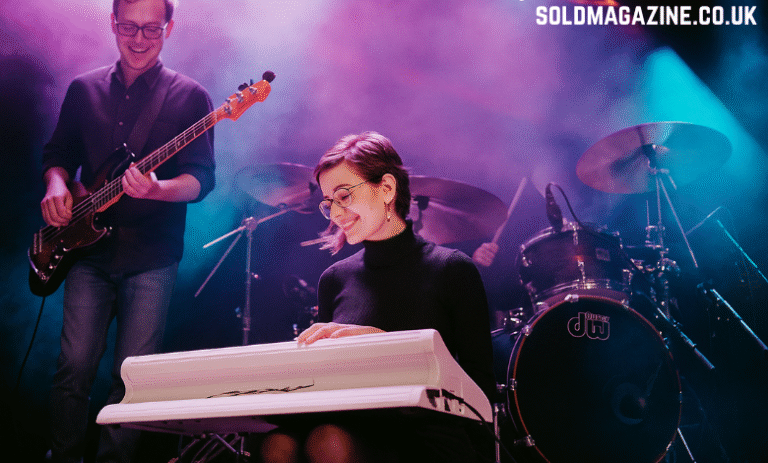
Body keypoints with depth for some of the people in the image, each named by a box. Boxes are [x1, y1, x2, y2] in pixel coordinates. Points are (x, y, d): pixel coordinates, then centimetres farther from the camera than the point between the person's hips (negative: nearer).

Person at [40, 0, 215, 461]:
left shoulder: (190, 96, 1)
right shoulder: (84, 89, 12)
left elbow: (201, 177, -6)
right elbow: (58, 152, 19)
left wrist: (156, 190, -26)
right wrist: (56, 183, -3)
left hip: (152, 255, -2)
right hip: (89, 248, 2)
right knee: (75, 365, -2)